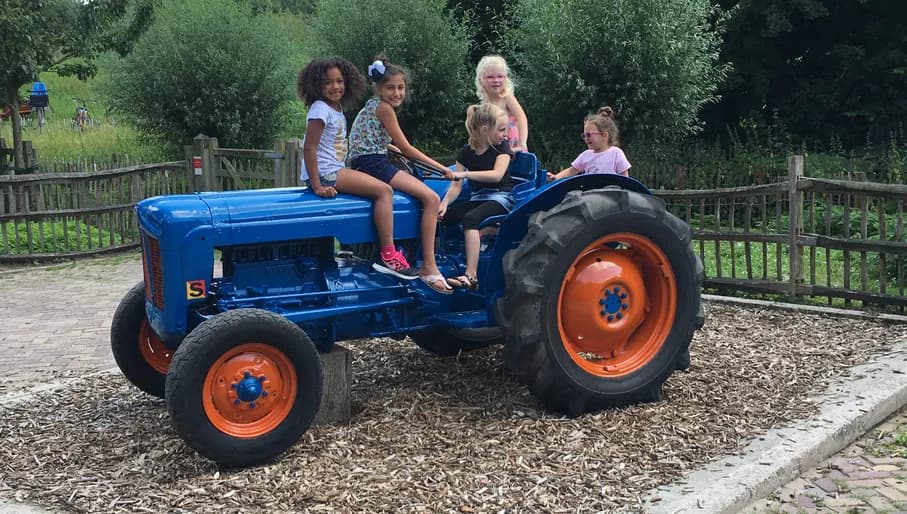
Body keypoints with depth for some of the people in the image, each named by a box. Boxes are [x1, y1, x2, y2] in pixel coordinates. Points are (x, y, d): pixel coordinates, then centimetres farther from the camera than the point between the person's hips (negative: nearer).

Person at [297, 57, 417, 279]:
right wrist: (317, 187, -23)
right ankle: (388, 256, -16)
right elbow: (309, 148, -19)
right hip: (325, 174, -10)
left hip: (335, 172, 10)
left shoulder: (336, 108, 15)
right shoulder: (320, 109, -13)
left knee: (383, 190, 10)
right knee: (384, 190, -14)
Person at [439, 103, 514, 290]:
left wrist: (465, 174, -25)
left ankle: (471, 275, -44)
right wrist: (444, 203, -19)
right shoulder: (466, 152, 8)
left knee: (470, 218, -35)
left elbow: (497, 175, -18)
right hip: (477, 198, 5)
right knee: (440, 217, -18)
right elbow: (456, 186, 1)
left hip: (500, 198, -5)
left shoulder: (502, 147, 0)